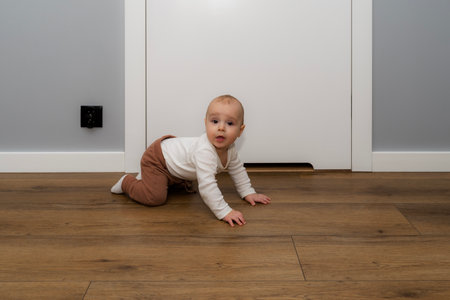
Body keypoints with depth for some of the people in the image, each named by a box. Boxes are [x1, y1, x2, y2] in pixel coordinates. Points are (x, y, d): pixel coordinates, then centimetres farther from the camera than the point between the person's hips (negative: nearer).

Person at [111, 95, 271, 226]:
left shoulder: (230, 149, -14)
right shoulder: (204, 151, -43)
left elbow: (237, 170, 6)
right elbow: (207, 185, -49)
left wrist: (248, 193, 3)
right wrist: (224, 212, -48)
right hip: (156, 158, -9)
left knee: (186, 183, 32)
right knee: (155, 197, -23)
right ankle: (127, 182, 4)